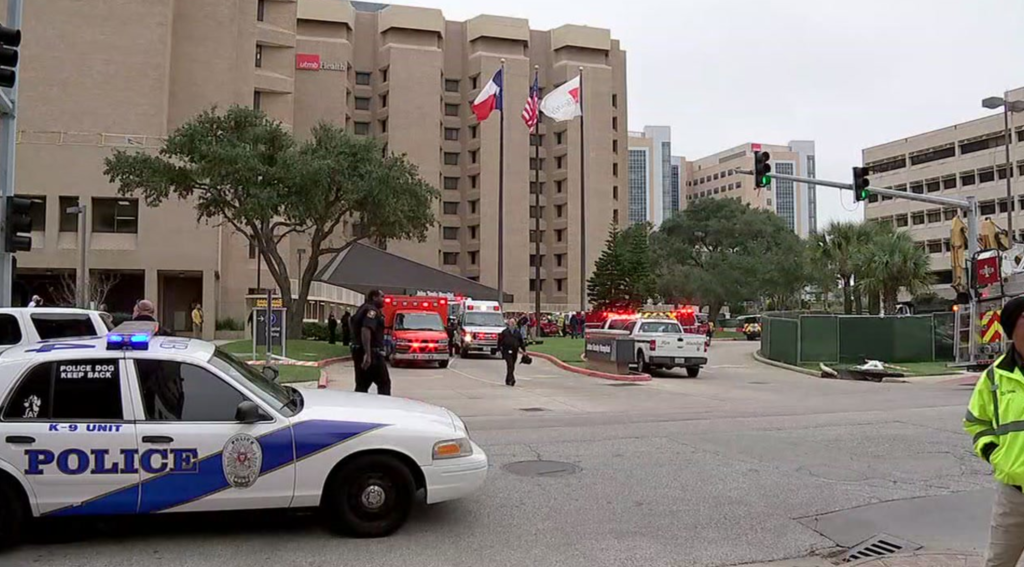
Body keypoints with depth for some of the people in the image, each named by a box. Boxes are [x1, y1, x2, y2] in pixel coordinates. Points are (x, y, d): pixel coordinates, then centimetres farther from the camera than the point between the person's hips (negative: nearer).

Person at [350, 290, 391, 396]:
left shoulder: (364, 309, 21)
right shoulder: (372, 310, -11)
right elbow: (365, 330, -26)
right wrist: (367, 354, -32)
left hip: (359, 351, 10)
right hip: (371, 353, -10)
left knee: (361, 385, 9)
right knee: (384, 383, -1)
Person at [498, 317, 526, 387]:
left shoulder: (517, 332, 12)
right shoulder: (504, 332, 1)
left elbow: (521, 342, 15)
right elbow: (500, 341, 3)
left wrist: (524, 350, 9)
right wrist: (499, 349, -1)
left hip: (514, 352, 4)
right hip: (507, 351, -4)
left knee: (512, 367, 9)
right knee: (510, 365, -17)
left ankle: (507, 381, 21)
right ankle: (511, 379, -24)